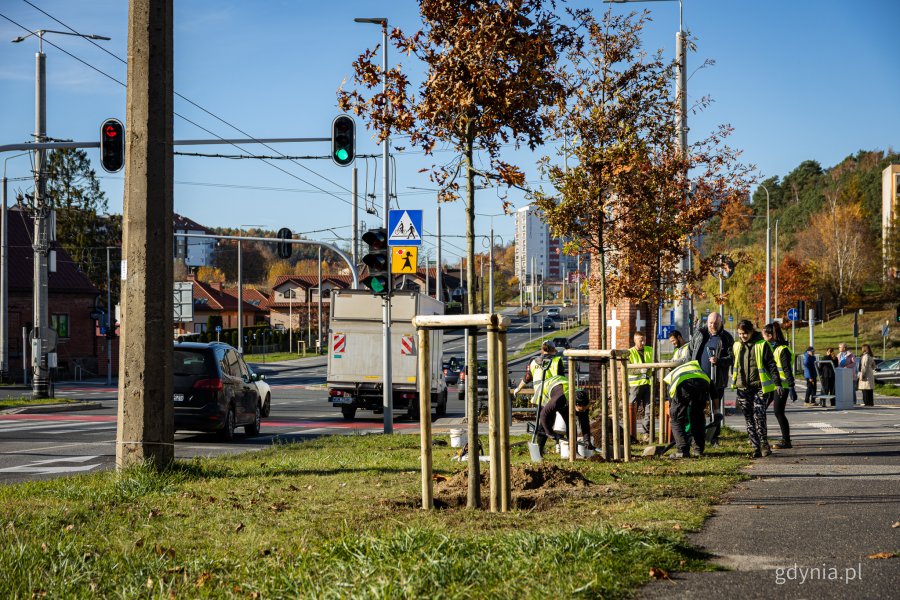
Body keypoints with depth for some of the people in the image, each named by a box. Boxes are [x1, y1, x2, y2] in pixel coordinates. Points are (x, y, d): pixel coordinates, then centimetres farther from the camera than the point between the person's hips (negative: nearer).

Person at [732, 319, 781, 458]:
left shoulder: (762, 345, -3)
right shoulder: (737, 346, 11)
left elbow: (771, 365, -4)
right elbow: (733, 363, 21)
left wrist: (777, 383, -9)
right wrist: (734, 380, 20)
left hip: (760, 387, -5)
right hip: (743, 388, 5)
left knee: (758, 416, -13)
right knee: (749, 419, 3)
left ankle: (764, 444, 1)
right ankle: (756, 448, 7)